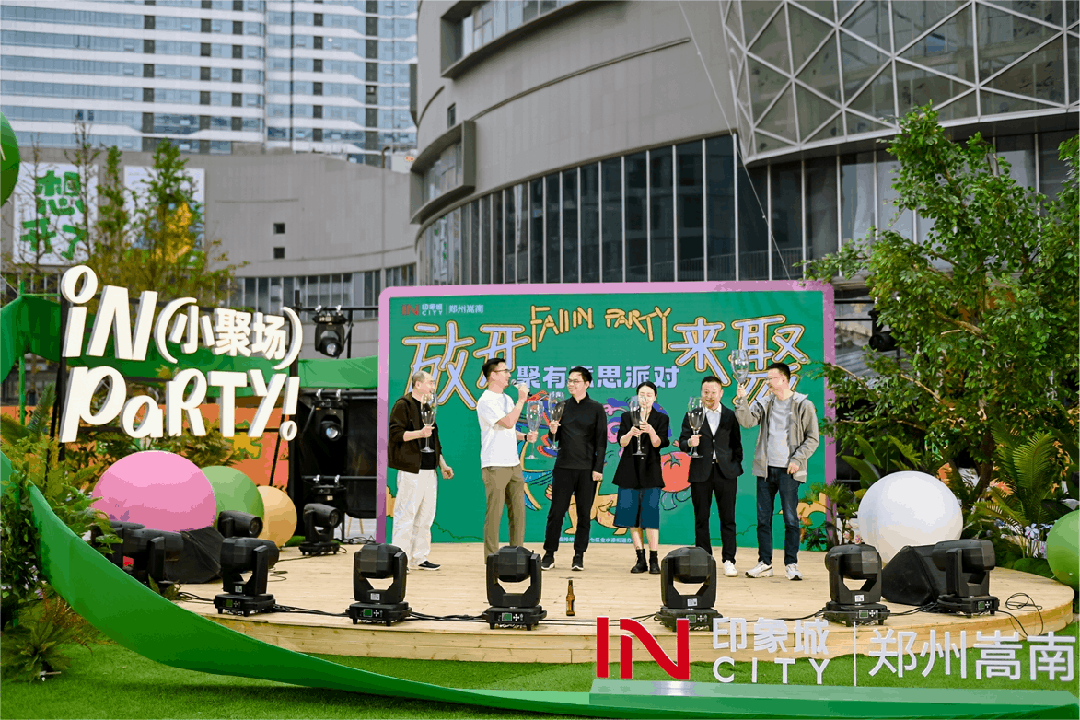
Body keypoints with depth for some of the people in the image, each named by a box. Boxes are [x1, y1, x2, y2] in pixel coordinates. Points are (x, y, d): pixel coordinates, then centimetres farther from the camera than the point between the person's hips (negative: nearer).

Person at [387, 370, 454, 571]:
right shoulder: (403, 405, -5)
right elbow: (396, 434, -13)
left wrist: (443, 464, 23)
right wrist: (420, 433, -24)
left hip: (428, 469, 9)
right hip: (411, 469, -9)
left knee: (426, 516, 9)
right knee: (406, 514, -8)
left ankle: (419, 558, 16)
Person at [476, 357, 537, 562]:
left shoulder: (507, 399, 17)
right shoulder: (486, 401, -10)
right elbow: (508, 423, -20)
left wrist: (526, 436, 7)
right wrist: (521, 399, -12)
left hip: (513, 464, 8)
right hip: (495, 466, -8)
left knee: (518, 510, 8)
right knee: (494, 513, -4)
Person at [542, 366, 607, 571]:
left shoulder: (596, 409, 2)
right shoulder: (562, 406, 8)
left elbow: (601, 441, 0)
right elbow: (555, 438, 12)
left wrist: (598, 468, -7)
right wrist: (552, 431, -11)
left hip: (587, 469, -1)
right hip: (563, 467, 1)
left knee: (584, 513, 3)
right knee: (556, 511, 0)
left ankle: (579, 556, 11)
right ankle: (549, 554, 6)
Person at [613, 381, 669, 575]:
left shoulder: (661, 419, 4)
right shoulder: (627, 417, 8)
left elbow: (659, 444, -9)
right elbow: (621, 442, -5)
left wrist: (651, 431, -29)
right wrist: (631, 432, -25)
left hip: (650, 472, -2)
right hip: (629, 471, 2)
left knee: (650, 513, -9)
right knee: (631, 514, 2)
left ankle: (654, 560, -4)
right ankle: (640, 559, 10)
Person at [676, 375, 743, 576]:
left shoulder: (731, 416, 10)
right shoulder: (692, 415, 8)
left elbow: (736, 444, 12)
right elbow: (682, 442, 4)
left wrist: (737, 466, 2)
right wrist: (689, 442, -17)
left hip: (725, 471, 0)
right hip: (701, 473, 0)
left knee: (728, 518, -1)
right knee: (701, 519, 3)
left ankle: (729, 560, 4)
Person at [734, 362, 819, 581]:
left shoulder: (804, 405, -1)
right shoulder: (765, 403, 10)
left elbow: (812, 439, 0)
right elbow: (748, 421, -5)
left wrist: (797, 459, -10)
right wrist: (741, 400, -17)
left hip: (788, 471, -4)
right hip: (765, 468, 4)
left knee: (790, 518, -1)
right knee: (763, 518, 6)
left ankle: (791, 564, 9)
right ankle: (765, 563, 14)